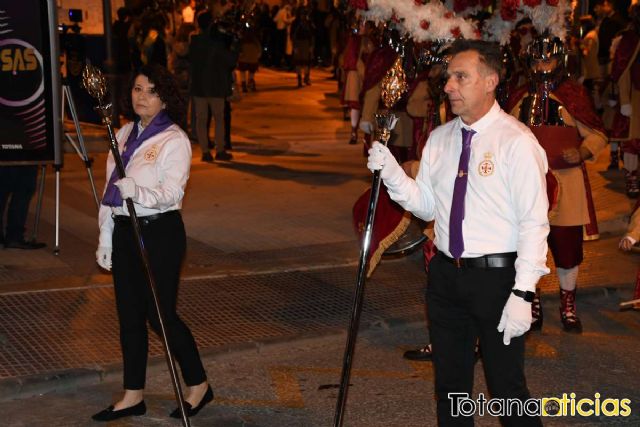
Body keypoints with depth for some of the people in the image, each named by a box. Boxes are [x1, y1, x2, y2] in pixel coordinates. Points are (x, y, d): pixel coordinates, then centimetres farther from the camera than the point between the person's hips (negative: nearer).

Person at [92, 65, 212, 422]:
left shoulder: (174, 140, -10)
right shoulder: (124, 134, 11)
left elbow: (171, 192, -21)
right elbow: (110, 189, 15)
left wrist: (137, 192, -39)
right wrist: (105, 237, 13)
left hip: (160, 233, -7)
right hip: (124, 232, 7)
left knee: (161, 314, -2)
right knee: (129, 316, 11)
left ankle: (198, 385, 16)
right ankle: (134, 396, 22)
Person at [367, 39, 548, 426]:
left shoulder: (517, 141, -13)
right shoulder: (439, 139, 7)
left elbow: (534, 223, -15)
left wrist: (523, 293, -20)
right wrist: (391, 173, -5)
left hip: (496, 277, -6)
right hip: (446, 274, 6)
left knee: (507, 386, 2)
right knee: (450, 383, 17)